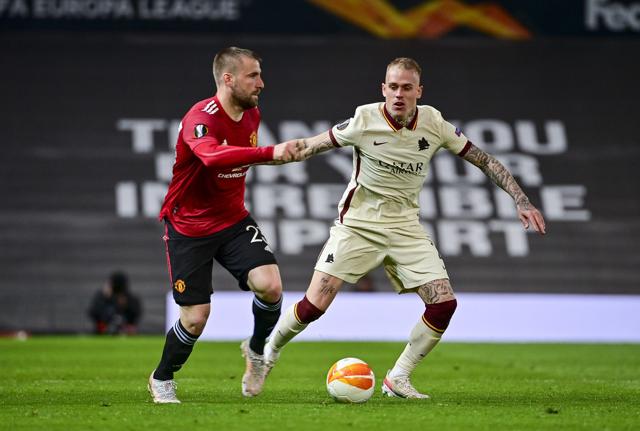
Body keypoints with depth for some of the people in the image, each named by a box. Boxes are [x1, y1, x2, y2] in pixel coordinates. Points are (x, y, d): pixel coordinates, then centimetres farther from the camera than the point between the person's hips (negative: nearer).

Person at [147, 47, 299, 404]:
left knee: (270, 285, -18)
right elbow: (213, 157, -47)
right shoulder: (201, 118, -24)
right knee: (196, 318, -5)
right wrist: (269, 153, -55)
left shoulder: (252, 115, 1)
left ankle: (257, 349, 11)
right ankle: (162, 380, 23)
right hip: (189, 227, -5)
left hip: (234, 220, 5)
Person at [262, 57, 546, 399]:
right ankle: (268, 352, 17)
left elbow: (483, 159, 3)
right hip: (358, 224, -3)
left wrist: (521, 200, -2)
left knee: (444, 303, -12)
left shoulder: (433, 123, -6)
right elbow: (311, 146, -4)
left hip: (404, 226, 3)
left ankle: (397, 379, 5)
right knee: (314, 306, -13)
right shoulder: (365, 120, -14)